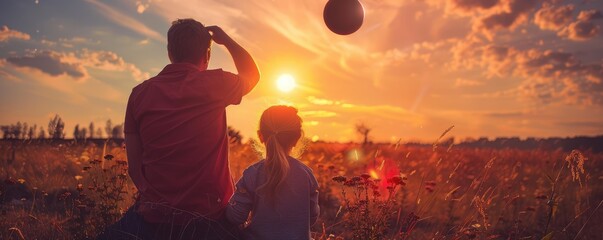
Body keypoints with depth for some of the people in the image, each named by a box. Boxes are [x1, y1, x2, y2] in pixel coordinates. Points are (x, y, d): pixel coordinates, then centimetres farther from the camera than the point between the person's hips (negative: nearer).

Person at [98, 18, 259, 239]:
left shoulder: (140, 93, 2)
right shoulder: (214, 84, -7)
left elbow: (134, 167, 6)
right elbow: (252, 75, 17)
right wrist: (225, 39, 25)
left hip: (152, 218, 2)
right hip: (208, 218, -2)